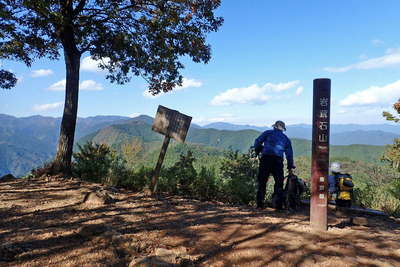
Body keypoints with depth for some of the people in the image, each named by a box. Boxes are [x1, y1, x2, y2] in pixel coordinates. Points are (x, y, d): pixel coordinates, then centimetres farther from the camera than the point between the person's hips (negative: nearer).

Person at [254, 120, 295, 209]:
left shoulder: (268, 133, 13)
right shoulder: (286, 139, 20)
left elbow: (257, 142, 5)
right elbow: (289, 154, 17)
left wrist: (258, 151, 23)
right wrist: (291, 167, 21)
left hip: (265, 159, -1)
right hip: (278, 161, 1)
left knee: (262, 182, 5)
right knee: (279, 183, 11)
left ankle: (260, 204, 5)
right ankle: (277, 204, 7)